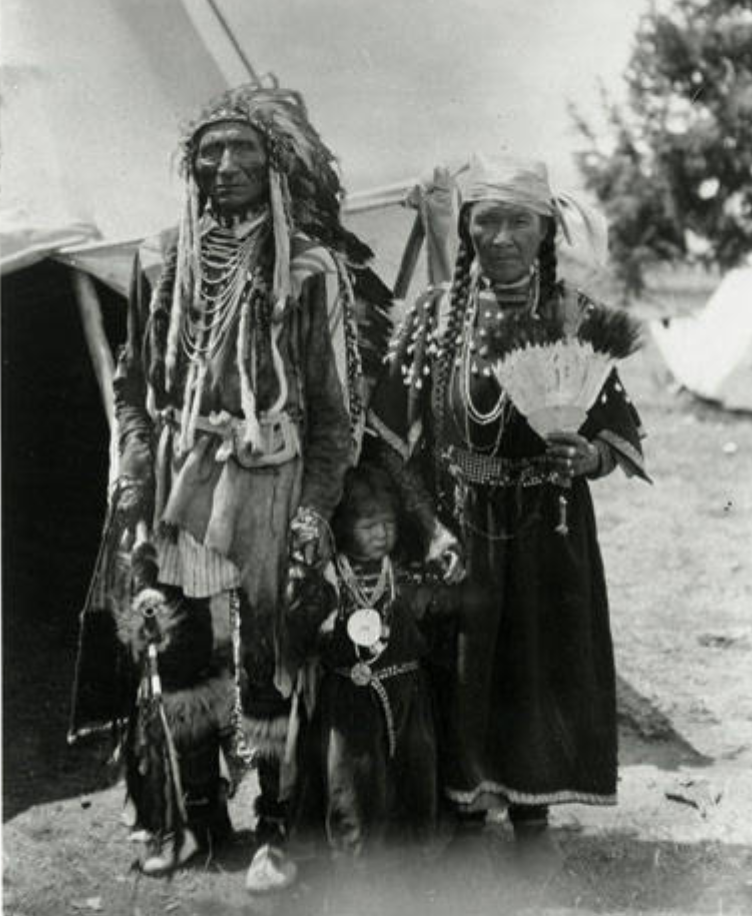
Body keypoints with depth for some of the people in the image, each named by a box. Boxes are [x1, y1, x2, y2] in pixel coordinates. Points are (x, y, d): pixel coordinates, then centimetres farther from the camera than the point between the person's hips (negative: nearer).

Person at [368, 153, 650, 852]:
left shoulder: (575, 317, -2)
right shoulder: (436, 313, 0)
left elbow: (619, 434, 0)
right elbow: (393, 434, 2)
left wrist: (583, 455, -21)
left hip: (546, 537, 0)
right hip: (454, 531, 1)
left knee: (538, 676, 4)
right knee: (460, 677, 4)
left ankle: (531, 815, 21)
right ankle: (462, 806, 22)